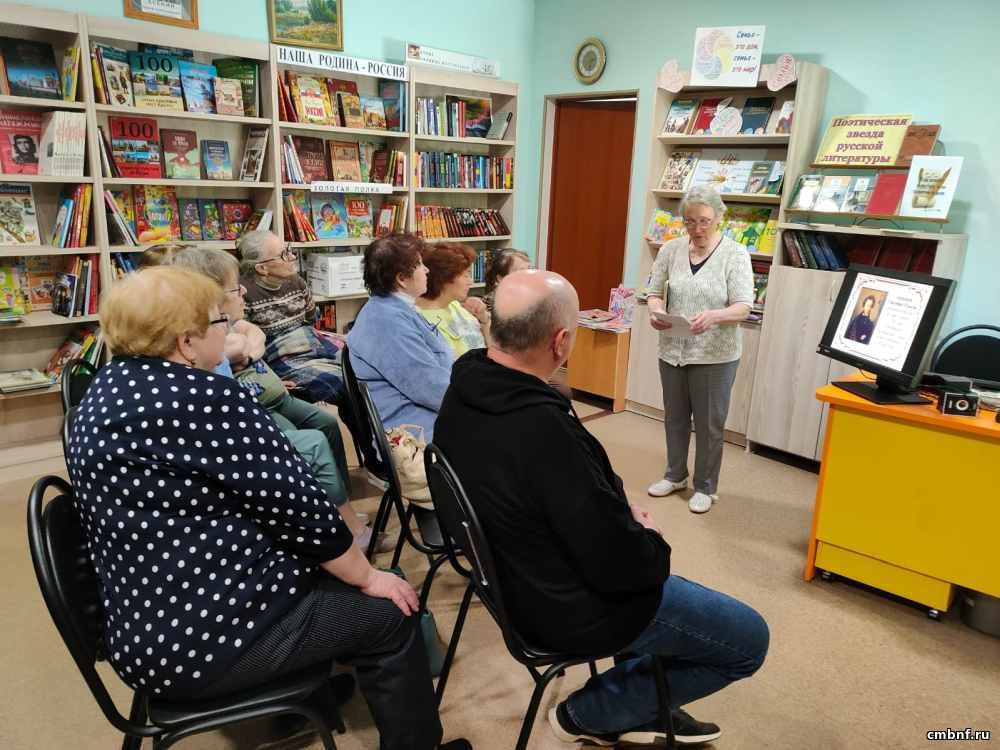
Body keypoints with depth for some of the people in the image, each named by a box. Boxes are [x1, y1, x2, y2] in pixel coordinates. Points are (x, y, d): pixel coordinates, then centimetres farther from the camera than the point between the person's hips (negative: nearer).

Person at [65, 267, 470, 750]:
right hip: (197, 637, -10)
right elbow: (296, 504, -19)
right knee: (388, 617, 2)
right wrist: (366, 577, -5)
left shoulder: (112, 388, 5)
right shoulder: (204, 399, -24)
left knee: (322, 573, 24)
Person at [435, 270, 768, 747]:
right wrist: (651, 541, -7)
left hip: (518, 571, 9)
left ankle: (645, 708, 36)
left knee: (641, 546, 32)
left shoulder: (465, 386, -9)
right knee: (748, 639, 7)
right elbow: (616, 563, -28)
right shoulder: (545, 430, -38)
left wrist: (622, 518, 1)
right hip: (571, 607, -8)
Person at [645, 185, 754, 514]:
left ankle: (705, 487, 24)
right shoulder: (671, 250, 1)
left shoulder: (735, 254, -8)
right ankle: (675, 475, 37)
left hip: (715, 355, -3)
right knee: (674, 417, 17)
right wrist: (656, 311, -18)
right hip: (672, 350, 4)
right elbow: (654, 291, 5)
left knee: (709, 424, 7)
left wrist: (713, 316, -32)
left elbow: (744, 306, -13)